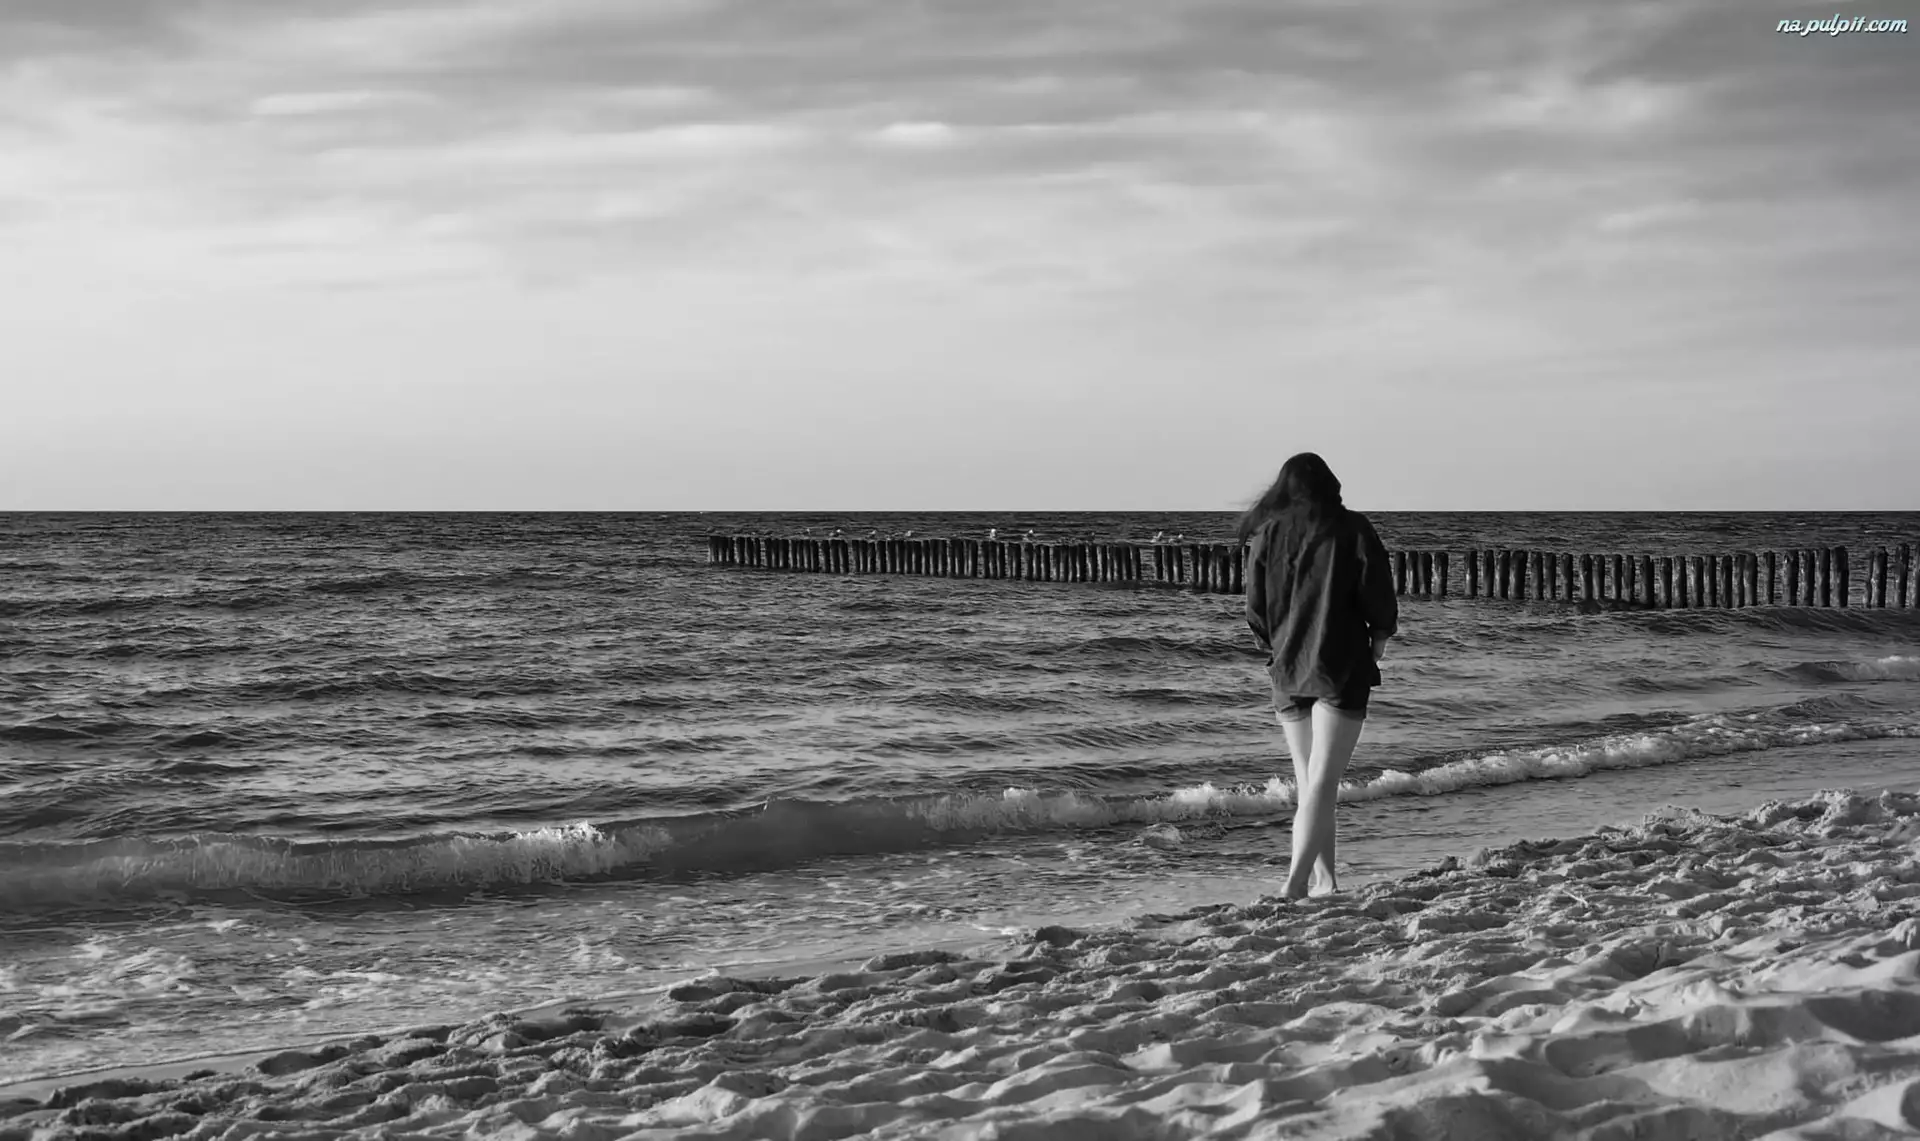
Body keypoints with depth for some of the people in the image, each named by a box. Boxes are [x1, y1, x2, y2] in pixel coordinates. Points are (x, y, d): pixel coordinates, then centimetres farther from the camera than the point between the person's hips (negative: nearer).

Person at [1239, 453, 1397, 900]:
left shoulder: (1266, 535, 4)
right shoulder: (1352, 529, -4)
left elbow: (1255, 610, 6)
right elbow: (1379, 595, -5)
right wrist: (1379, 637, 14)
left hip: (1287, 670, 3)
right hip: (1342, 668, -3)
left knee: (1307, 781, 14)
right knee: (1322, 782, -8)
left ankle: (1324, 879, 13)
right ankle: (1296, 881, -20)